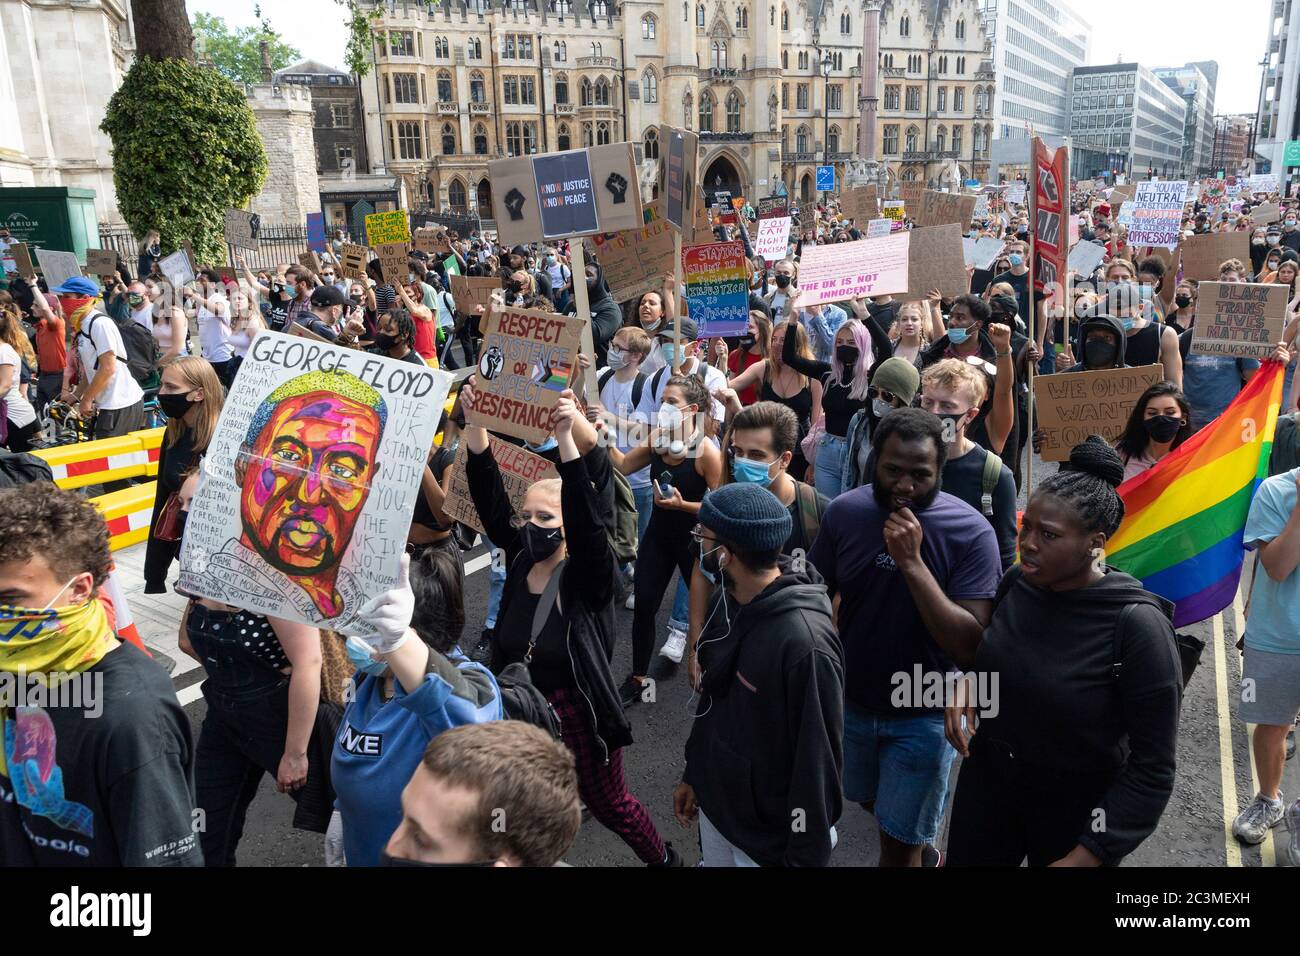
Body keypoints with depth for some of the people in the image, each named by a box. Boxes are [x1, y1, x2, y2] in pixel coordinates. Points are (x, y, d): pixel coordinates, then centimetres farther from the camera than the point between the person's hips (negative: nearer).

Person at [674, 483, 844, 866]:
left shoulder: (805, 643, -31)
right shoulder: (726, 600, -6)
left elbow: (818, 763, -23)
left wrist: (804, 856, -14)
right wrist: (692, 774, 16)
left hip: (767, 839, -7)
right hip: (713, 806, 7)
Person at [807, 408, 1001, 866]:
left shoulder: (972, 532, -22)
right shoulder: (844, 511, -13)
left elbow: (970, 645, -26)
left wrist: (912, 562, -34)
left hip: (923, 714, -4)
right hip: (851, 700, 4)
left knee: (898, 844, 11)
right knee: (871, 803, 28)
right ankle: (920, 848, 57)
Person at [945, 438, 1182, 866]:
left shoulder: (1136, 623, -23)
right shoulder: (1017, 582, -9)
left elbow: (1152, 769, -18)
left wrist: (1087, 856, -21)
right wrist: (965, 684, -9)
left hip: (1078, 812, -4)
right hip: (985, 784, 4)